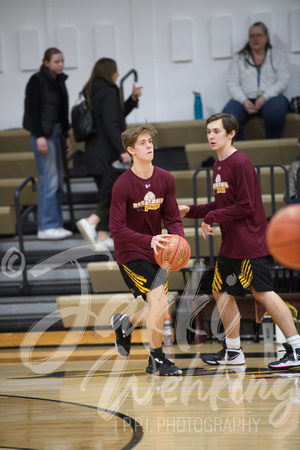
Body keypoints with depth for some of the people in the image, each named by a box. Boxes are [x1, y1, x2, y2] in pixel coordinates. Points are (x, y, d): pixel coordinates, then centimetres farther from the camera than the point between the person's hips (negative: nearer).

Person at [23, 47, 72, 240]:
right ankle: (46, 227, -8)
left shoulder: (59, 81, 14)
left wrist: (66, 136, 18)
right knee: (50, 180, -10)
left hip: (56, 133, 9)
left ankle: (56, 225, 13)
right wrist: (40, 137, -19)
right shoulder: (37, 81, -10)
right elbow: (32, 110, -14)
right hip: (43, 134, -9)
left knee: (58, 182, 8)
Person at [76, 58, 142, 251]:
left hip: (94, 153, 9)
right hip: (108, 153, -9)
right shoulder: (109, 92, -12)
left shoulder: (91, 92, 16)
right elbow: (112, 125, -20)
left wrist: (133, 99, 17)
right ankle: (91, 222, -22)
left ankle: (102, 237, 8)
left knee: (107, 195, 13)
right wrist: (122, 151, -23)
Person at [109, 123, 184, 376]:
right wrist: (149, 240, -32)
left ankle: (124, 323, 41)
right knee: (158, 300, -20)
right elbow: (116, 228, -20)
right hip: (130, 253, -6)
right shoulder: (123, 185, -18)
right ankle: (156, 360, -5)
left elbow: (172, 218, 2)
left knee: (160, 311, 10)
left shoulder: (165, 179, -3)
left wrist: (179, 239, -19)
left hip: (155, 251, 6)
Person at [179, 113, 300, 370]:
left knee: (263, 293, -12)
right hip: (230, 244, 10)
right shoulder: (219, 166, 14)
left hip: (250, 243, -10)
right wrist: (192, 211, 13)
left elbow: (246, 206, -18)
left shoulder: (241, 164, -14)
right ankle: (233, 351, 23)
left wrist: (212, 217, -15)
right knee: (222, 292, 13)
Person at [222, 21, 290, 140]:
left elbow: (282, 82, 3)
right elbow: (232, 84, 7)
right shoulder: (239, 58, 18)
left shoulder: (278, 56, 15)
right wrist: (244, 101, -13)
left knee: (275, 112, -39)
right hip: (245, 99, 1)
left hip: (270, 98, -1)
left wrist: (264, 97, -14)